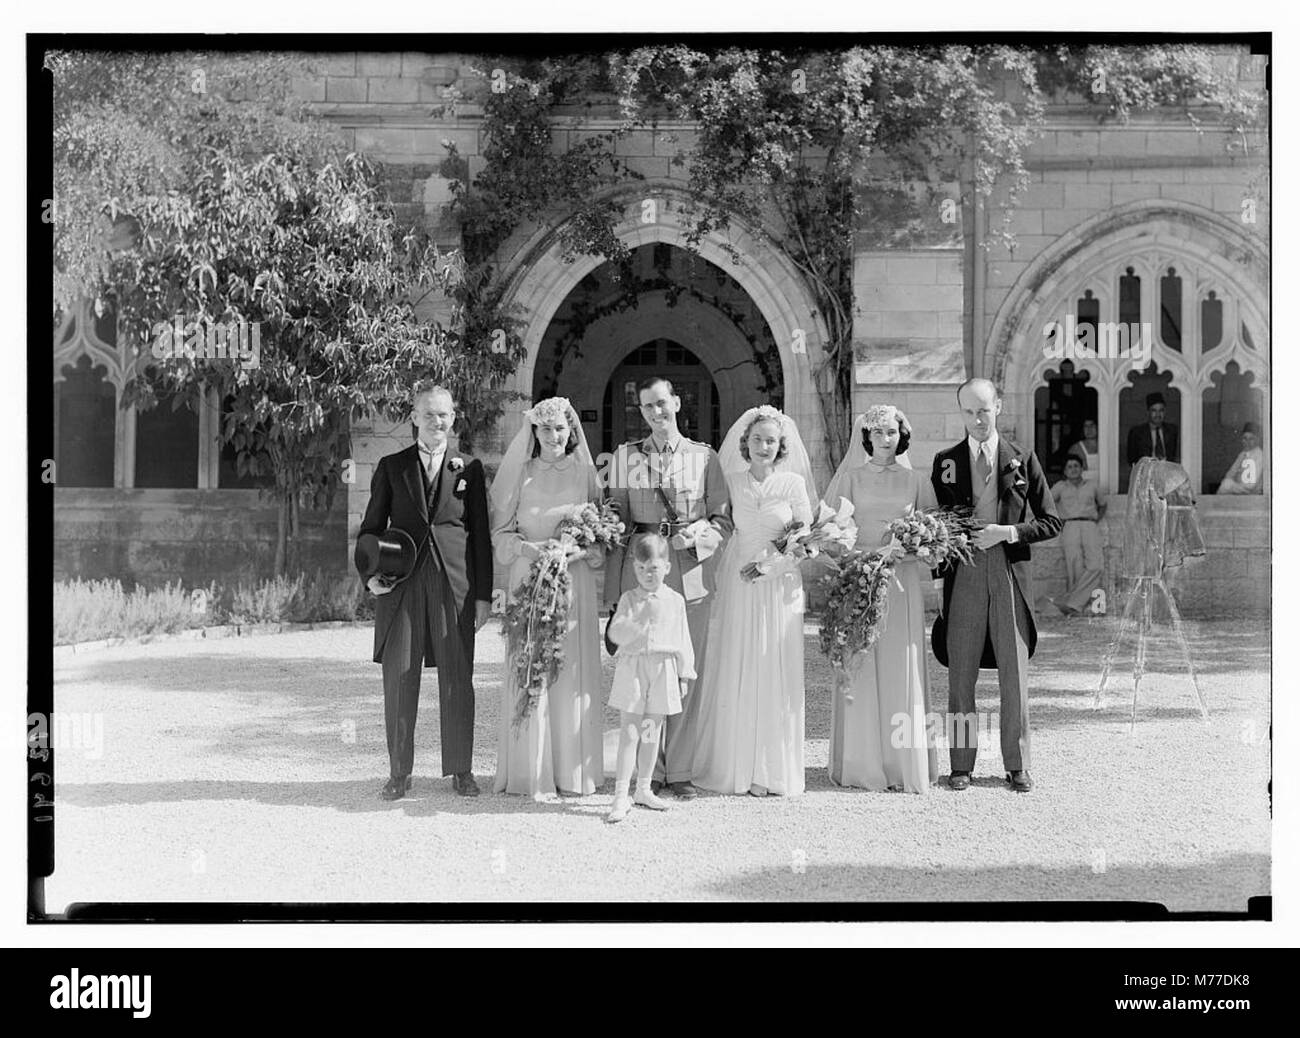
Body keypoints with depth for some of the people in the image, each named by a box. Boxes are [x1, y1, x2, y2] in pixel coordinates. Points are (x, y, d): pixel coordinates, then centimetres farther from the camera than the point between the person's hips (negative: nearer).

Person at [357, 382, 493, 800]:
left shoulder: (470, 469, 8)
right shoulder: (391, 467, 10)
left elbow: (481, 534, 8)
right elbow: (372, 526, 13)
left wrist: (483, 594, 3)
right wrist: (370, 573, -4)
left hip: (454, 583, 0)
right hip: (401, 583, 1)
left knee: (457, 680, 2)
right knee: (399, 679, 2)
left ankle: (461, 771, 14)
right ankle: (399, 773, 12)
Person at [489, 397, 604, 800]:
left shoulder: (584, 473, 5)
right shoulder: (521, 474, 5)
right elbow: (500, 532, 7)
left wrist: (582, 550, -13)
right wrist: (529, 548, -11)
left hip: (574, 582, 0)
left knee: (572, 673, -1)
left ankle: (572, 771, 7)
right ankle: (530, 771, 4)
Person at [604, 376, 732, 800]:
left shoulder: (703, 457, 6)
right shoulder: (625, 456, 8)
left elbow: (724, 518, 8)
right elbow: (616, 522, 7)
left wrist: (698, 535, -13)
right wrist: (613, 590, 5)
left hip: (691, 573, 0)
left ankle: (680, 769, 11)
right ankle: (648, 769, 12)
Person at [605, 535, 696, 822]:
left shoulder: (675, 601, 5)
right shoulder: (629, 599, 0)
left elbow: (683, 640, 9)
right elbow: (615, 633, -10)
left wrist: (684, 675, 8)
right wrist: (643, 618, -23)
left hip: (663, 671, 2)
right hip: (632, 670, -2)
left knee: (652, 734, 11)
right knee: (629, 733, -5)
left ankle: (643, 789, 24)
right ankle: (621, 796, -5)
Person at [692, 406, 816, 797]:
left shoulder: (793, 483, 0)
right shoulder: (731, 482, 5)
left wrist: (767, 565, -10)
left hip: (780, 588, -1)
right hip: (737, 587, 1)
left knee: (777, 675, 0)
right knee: (736, 675, 1)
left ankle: (774, 770, 7)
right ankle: (736, 767, 8)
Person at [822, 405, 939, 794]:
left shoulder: (914, 480, 10)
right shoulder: (850, 477, 7)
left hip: (901, 580, 1)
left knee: (902, 669, -2)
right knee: (860, 670, -3)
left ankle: (905, 765, 3)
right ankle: (863, 765, 2)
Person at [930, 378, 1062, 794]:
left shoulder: (1022, 460, 7)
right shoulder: (945, 462, 10)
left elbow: (1051, 522, 6)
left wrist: (1009, 532, -8)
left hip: (1010, 572, -1)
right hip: (963, 573, 1)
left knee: (1015, 673, 3)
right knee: (960, 673, 2)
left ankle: (1017, 765, 12)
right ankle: (961, 764, 8)